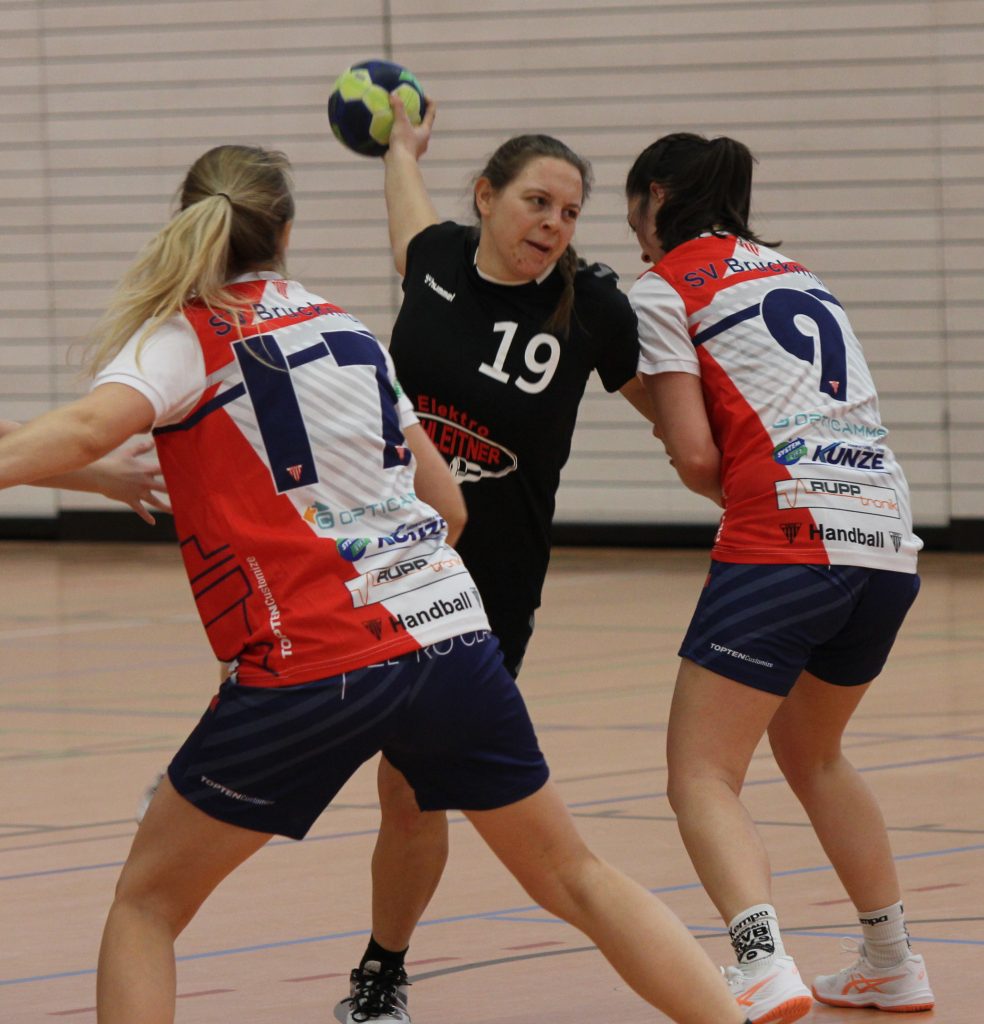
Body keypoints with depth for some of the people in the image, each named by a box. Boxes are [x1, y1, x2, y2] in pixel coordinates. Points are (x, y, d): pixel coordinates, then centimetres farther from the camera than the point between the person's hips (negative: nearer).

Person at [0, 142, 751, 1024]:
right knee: (576, 877, 18)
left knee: (146, 903, 10)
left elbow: (92, 425, -21)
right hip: (452, 634, 5)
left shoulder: (184, 333, 1)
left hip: (308, 668, -5)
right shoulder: (345, 328, 17)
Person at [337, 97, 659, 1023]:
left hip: (486, 590, -2)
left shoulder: (589, 305, -12)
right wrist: (402, 147, 40)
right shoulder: (439, 260, -3)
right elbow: (409, 214, 23)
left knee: (414, 797, 3)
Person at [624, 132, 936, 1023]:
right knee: (810, 749, 28)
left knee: (703, 774, -6)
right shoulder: (795, 273, 25)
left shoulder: (665, 288, 4)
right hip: (890, 536, 7)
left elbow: (696, 457, -3)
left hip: (790, 541, -7)